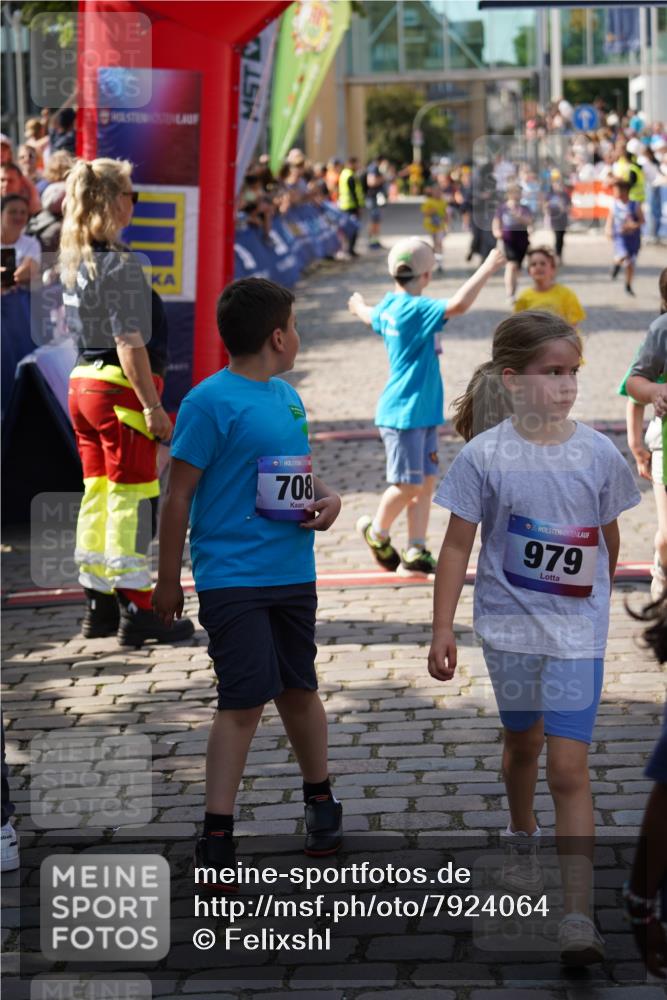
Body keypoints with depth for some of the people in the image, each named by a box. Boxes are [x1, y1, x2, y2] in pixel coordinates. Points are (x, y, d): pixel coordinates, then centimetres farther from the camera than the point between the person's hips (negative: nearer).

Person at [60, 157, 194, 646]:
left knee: (98, 493, 14)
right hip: (121, 389, -9)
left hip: (83, 382, 9)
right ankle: (135, 612, 1)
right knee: (131, 499, -3)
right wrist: (152, 407, -19)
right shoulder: (121, 265, -17)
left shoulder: (74, 260, 10)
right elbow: (130, 343, -20)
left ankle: (99, 605, 20)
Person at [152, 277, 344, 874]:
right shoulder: (210, 402, -12)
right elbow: (179, 494, -10)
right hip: (232, 576, -7)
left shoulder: (287, 396, 11)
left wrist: (327, 499, 2)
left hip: (293, 574, 7)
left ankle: (320, 799, 35)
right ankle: (217, 835, -1)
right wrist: (168, 580, -8)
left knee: (299, 690, 17)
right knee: (245, 700, -8)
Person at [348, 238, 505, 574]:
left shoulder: (389, 306, 11)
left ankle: (415, 551, 10)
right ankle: (377, 534, 20)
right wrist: (487, 269, -29)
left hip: (423, 413, 10)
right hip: (404, 413, -10)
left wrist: (359, 306, 59)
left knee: (426, 482, 8)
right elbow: (458, 305, -35)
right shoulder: (415, 309, -19)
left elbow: (372, 317, 35)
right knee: (407, 484, -2)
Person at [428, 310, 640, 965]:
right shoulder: (484, 457, -11)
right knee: (522, 741, 22)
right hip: (508, 623, 1)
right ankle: (521, 841, 52)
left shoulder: (598, 454, -7)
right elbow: (457, 547, -6)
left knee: (568, 768, -7)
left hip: (576, 629, 0)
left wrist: (600, 598, 19)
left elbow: (609, 541, 8)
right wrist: (441, 630, -8)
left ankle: (578, 917, -8)